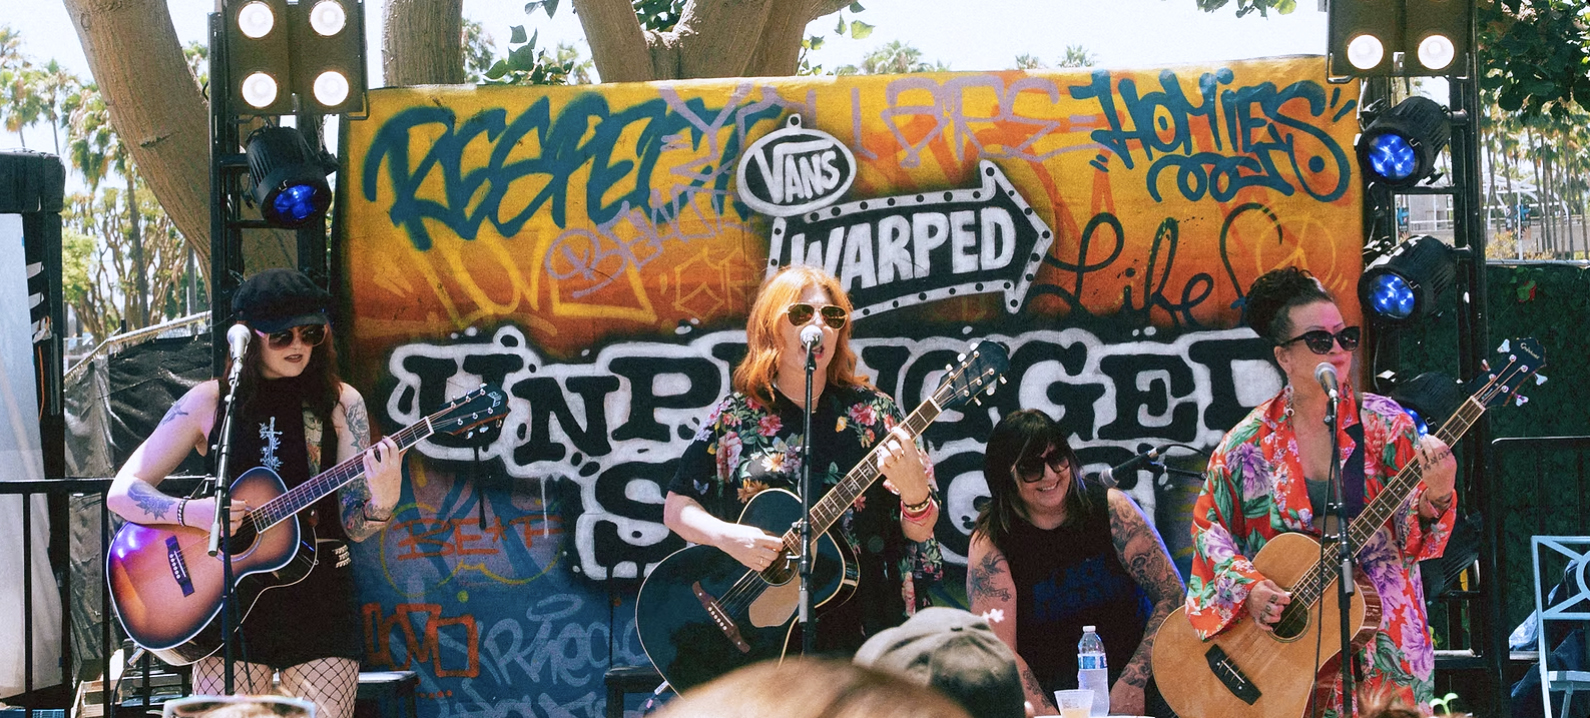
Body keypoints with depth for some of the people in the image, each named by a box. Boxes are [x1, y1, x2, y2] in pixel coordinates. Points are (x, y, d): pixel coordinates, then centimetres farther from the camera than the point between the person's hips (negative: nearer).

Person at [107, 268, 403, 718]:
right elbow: (122, 492, 0)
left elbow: (354, 526, -1)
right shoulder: (210, 403, 1)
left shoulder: (340, 403, 3)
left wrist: (381, 503, -24)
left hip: (320, 600, 1)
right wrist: (195, 512, -17)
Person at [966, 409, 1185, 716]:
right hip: (1046, 689, 0)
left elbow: (1172, 595, 0)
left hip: (1134, 672, 1)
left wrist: (1132, 683, -12)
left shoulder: (1109, 507, 2)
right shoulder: (990, 543, -2)